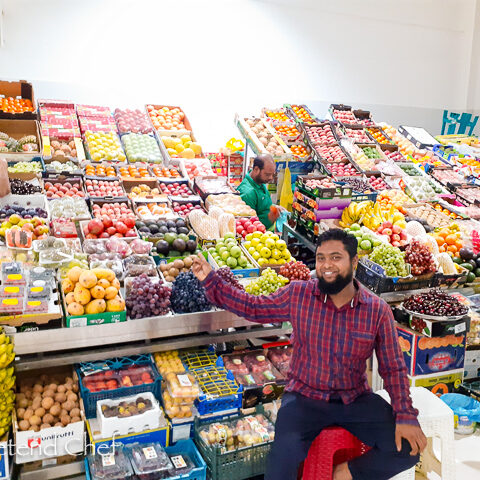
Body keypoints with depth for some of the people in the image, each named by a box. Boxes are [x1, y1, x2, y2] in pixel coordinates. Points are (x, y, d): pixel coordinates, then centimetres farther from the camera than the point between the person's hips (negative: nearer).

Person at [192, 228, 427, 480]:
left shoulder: (378, 310, -6)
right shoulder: (298, 294, -5)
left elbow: (393, 368, 0)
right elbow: (252, 307, 2)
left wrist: (405, 416, -10)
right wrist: (211, 280, -6)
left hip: (356, 400, 2)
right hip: (305, 397, -2)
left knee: (409, 448, -13)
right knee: (282, 459, -27)